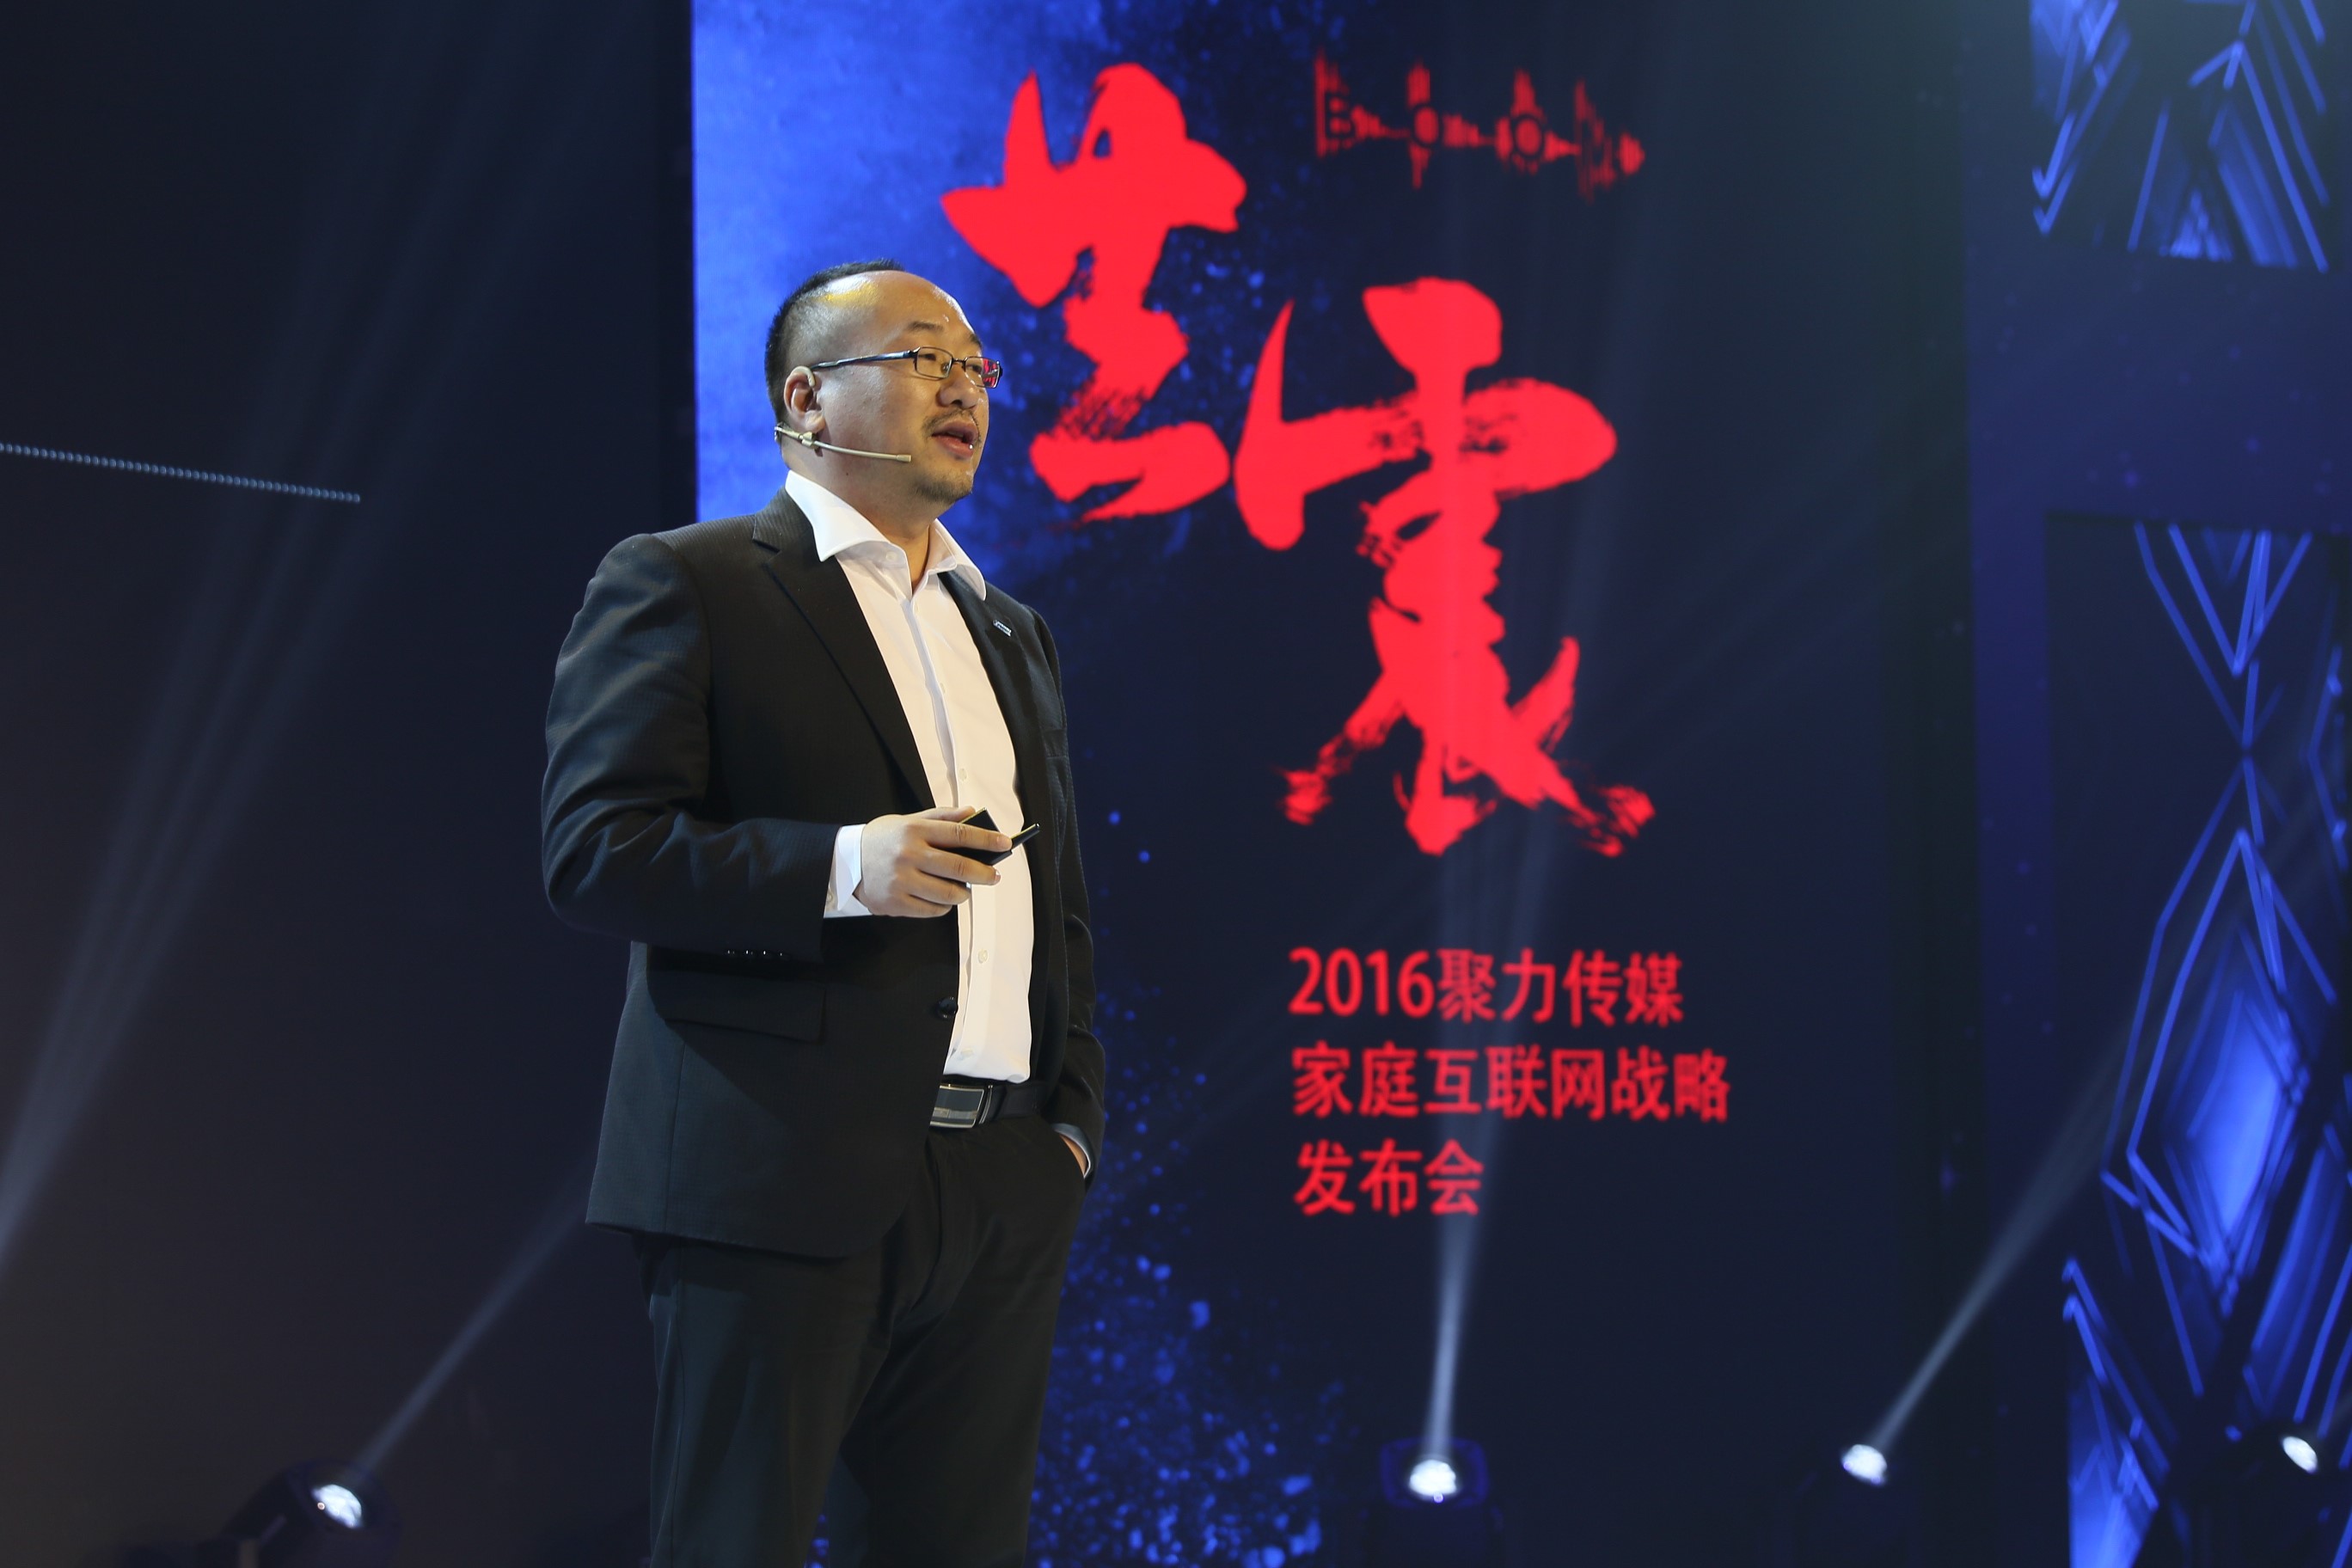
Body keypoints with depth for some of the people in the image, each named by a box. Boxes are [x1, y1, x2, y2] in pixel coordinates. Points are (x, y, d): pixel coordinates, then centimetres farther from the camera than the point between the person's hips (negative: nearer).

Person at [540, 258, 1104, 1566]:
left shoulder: (1012, 634, 22)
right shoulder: (683, 586, 1)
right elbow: (594, 854, -9)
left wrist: (1076, 1118, 11)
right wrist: (840, 868, -20)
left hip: (1002, 1195, 6)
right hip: (783, 1178, -6)